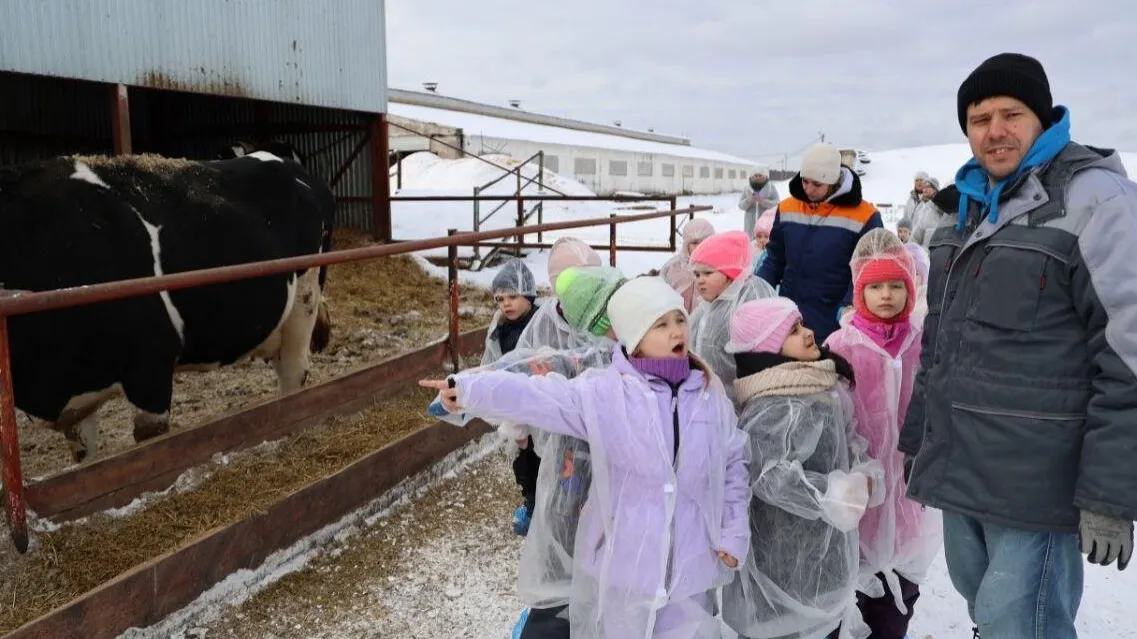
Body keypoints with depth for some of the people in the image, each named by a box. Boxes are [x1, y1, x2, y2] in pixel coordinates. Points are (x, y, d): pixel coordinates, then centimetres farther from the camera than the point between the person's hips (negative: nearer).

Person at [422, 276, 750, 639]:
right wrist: (467, 390, -32)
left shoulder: (710, 394, 1)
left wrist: (734, 535, 4)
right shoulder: (603, 392, -11)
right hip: (623, 562, -2)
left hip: (689, 564, 3)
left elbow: (733, 465, 9)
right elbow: (534, 396, -20)